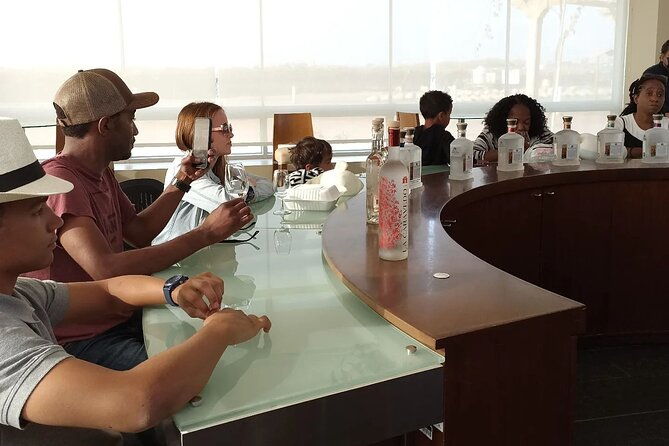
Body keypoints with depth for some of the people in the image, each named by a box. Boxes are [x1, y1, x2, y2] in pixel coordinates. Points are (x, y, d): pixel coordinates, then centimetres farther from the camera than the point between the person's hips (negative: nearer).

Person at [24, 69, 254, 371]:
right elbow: (106, 269, -32)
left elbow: (139, 232, 21)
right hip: (81, 340, -9)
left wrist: (182, 182, 11)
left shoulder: (101, 174, 11)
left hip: (120, 320, 9)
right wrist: (207, 233, -29)